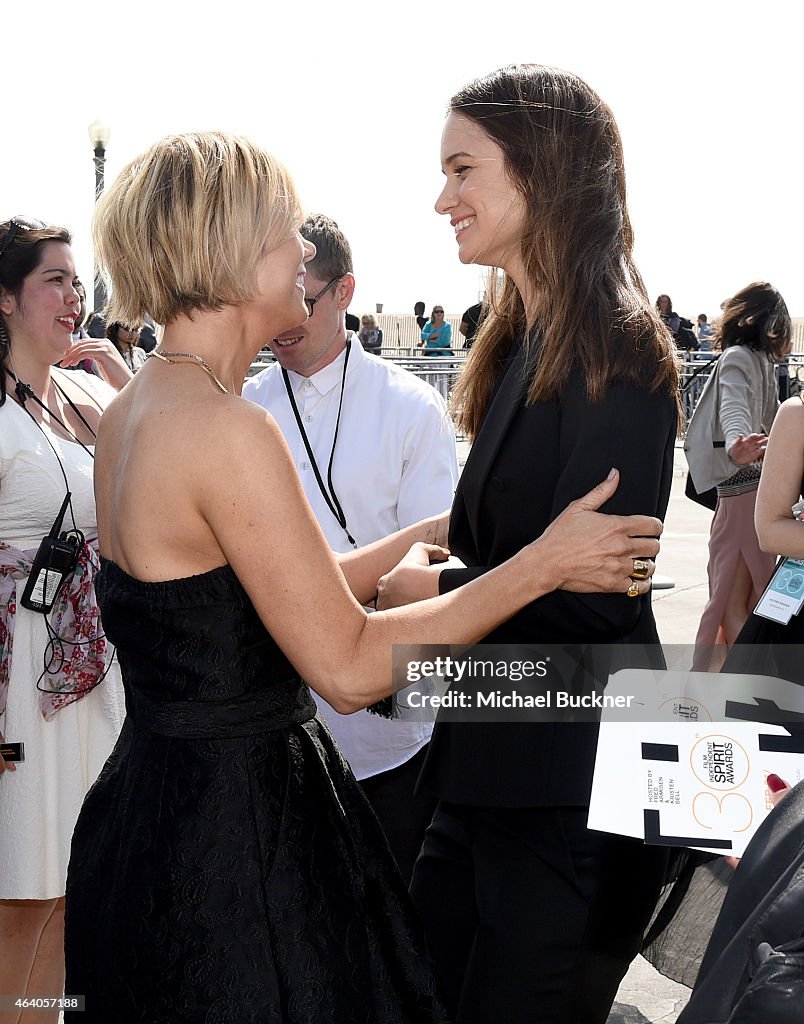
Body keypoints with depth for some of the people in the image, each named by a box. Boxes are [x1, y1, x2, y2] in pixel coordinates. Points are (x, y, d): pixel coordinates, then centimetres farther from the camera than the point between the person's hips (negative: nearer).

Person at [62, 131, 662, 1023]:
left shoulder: (132, 409, 6)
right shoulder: (229, 430, -24)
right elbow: (349, 667, -21)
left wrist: (429, 535, 18)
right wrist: (541, 564, -14)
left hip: (153, 797, 9)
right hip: (236, 832, -9)